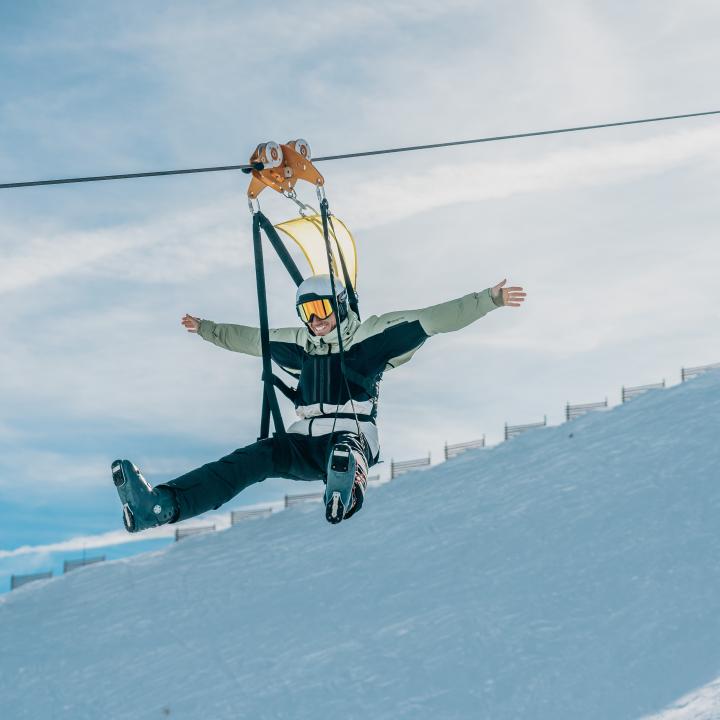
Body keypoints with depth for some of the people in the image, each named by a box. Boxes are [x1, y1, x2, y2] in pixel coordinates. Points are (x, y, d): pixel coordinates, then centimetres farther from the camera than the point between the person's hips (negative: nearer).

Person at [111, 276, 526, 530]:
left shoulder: (371, 335, 6)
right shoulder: (299, 344, 21)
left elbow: (433, 320, 0)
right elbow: (250, 339, 37)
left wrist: (489, 300, -6)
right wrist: (206, 329, 49)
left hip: (355, 436, -4)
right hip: (306, 443, 4)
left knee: (344, 447, -41)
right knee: (253, 458, -22)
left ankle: (348, 485, -80)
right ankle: (163, 505, -43)